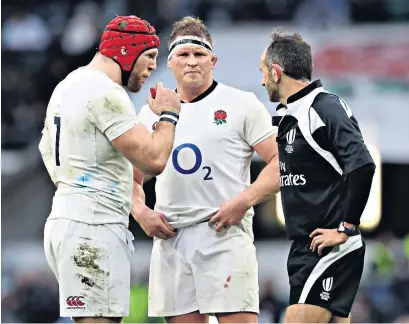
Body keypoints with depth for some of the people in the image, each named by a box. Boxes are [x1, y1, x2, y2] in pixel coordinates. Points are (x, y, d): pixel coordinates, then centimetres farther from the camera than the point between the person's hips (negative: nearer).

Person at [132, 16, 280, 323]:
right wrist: (141, 212, 3)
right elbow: (133, 177, 23)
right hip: (170, 238, 5)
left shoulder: (241, 104, 2)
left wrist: (244, 201, -15)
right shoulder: (151, 112, 15)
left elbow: (282, 161, -3)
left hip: (225, 233, -5)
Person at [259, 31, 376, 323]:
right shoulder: (291, 117, 15)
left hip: (328, 247, -9)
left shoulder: (325, 109, -13)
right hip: (305, 249, 9)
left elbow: (362, 165, -24)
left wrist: (346, 228, -20)